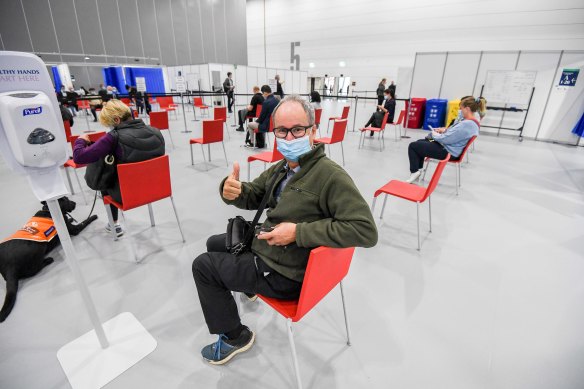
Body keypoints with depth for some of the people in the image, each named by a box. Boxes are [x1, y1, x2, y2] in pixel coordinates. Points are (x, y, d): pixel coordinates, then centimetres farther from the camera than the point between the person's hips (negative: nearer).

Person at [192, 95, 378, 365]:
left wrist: (298, 232, -31)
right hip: (266, 245, 9)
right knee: (214, 244, 27)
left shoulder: (331, 176, -26)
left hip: (287, 273, -9)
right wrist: (232, 190, -18)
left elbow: (365, 231, -31)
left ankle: (235, 337, 21)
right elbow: (252, 197, 8)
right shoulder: (282, 168, 1)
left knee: (203, 266, 0)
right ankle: (248, 286, 51)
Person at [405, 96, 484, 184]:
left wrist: (434, 135, -8)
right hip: (449, 147, 11)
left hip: (448, 152, -11)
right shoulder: (473, 122, 4)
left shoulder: (466, 124, -27)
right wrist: (445, 129, 4)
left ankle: (415, 172, 7)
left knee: (413, 146, -6)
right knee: (420, 142, 24)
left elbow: (446, 139, -26)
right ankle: (418, 170, 27)